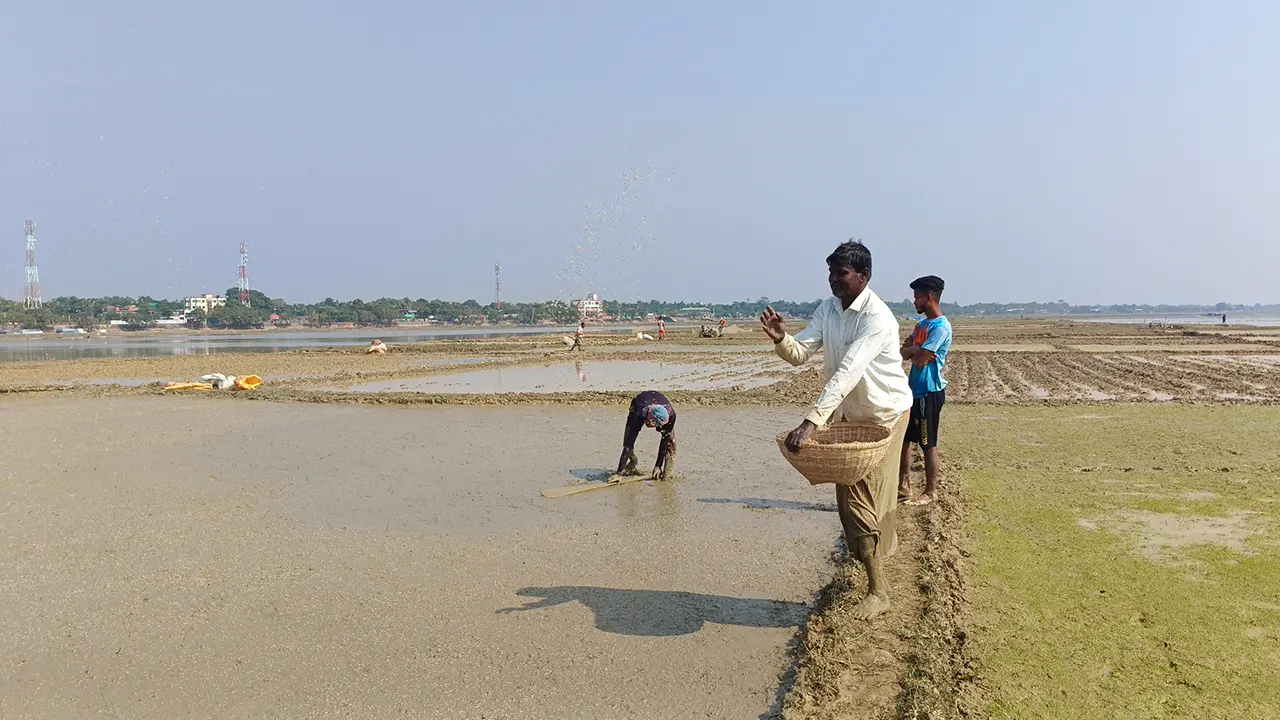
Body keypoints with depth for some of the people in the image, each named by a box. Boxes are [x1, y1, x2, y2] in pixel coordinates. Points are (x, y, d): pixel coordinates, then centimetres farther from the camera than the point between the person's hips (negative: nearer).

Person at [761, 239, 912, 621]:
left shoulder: (877, 318, -28)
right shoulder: (829, 309, -3)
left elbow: (846, 374, -38)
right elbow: (799, 353, -8)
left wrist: (810, 422, -45)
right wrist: (780, 338, -32)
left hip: (885, 413, -7)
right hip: (850, 414, 8)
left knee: (862, 497, -9)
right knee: (849, 493, 15)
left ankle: (878, 589, 1)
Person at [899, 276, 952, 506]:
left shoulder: (941, 327, -18)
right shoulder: (922, 324, 12)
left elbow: (919, 361, -22)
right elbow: (903, 352, 9)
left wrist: (913, 352, -2)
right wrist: (916, 351, -11)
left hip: (929, 393, -9)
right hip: (914, 391, 9)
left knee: (928, 444, 2)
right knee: (903, 439, 13)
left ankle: (931, 492, 14)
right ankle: (903, 486, 24)